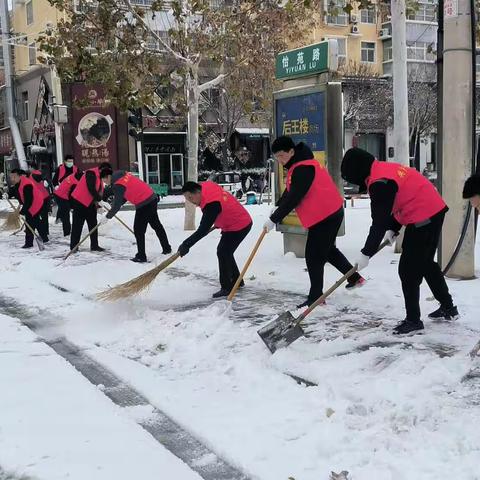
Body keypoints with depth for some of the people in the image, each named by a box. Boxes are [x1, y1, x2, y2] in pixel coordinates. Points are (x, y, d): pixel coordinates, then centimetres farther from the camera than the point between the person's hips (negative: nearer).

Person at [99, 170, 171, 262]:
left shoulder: (118, 185, -16)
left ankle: (141, 257, 3)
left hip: (144, 204, -10)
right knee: (156, 225, 21)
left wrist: (107, 217, -4)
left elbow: (117, 205, -14)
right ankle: (167, 248, 33)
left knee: (138, 230, -1)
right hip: (152, 198, 10)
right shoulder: (124, 174, 10)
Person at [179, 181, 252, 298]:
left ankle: (226, 288, -7)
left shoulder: (212, 204, -32)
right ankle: (236, 281, 32)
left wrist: (186, 244, -31)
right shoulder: (206, 186, -4)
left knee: (223, 252, -12)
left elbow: (203, 230, -33)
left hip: (238, 226, -11)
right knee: (226, 252, 19)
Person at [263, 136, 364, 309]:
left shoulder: (303, 169, -22)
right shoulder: (299, 165, 12)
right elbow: (289, 193, 16)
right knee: (327, 250, 25)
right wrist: (276, 210, 3)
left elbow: (293, 199, -26)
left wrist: (274, 219, -21)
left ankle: (315, 297, 1)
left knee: (314, 256, -5)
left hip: (324, 216, -11)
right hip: (331, 213, 11)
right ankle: (355, 278, 36)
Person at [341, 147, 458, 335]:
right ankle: (448, 307, 36)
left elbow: (379, 222, -21)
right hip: (434, 212, 11)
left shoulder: (379, 182, -21)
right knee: (426, 263, 23)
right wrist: (393, 229, 13)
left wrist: (366, 253, -15)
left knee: (408, 270, -3)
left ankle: (413, 319, 5)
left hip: (423, 219, -11)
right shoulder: (384, 169, 10)